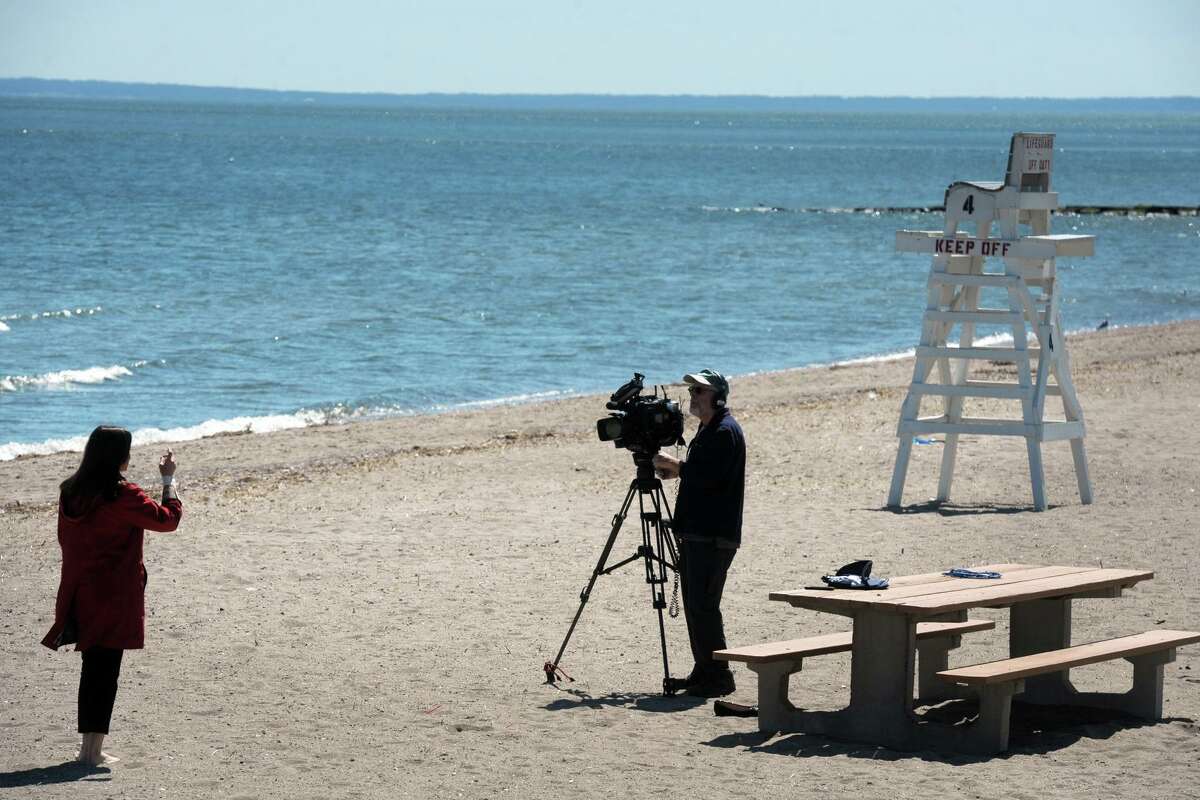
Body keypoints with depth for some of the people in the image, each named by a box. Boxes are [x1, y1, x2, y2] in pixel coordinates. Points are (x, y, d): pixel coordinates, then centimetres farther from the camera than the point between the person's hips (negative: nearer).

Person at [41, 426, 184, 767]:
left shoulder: (70, 493, 3)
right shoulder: (123, 496, -16)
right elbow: (168, 519, -8)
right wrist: (169, 479, 3)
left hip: (80, 595, 6)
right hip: (114, 598, -6)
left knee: (92, 668, 15)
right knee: (106, 671, 0)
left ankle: (88, 746, 19)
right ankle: (93, 750, 0)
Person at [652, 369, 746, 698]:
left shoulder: (725, 431, -13)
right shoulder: (708, 430, 20)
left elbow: (707, 477, -21)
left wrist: (676, 466, -9)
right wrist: (677, 470, 11)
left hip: (713, 537, -10)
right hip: (695, 533, 10)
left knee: (703, 605, -10)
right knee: (694, 604, 12)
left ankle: (718, 675, -7)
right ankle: (704, 671, 18)